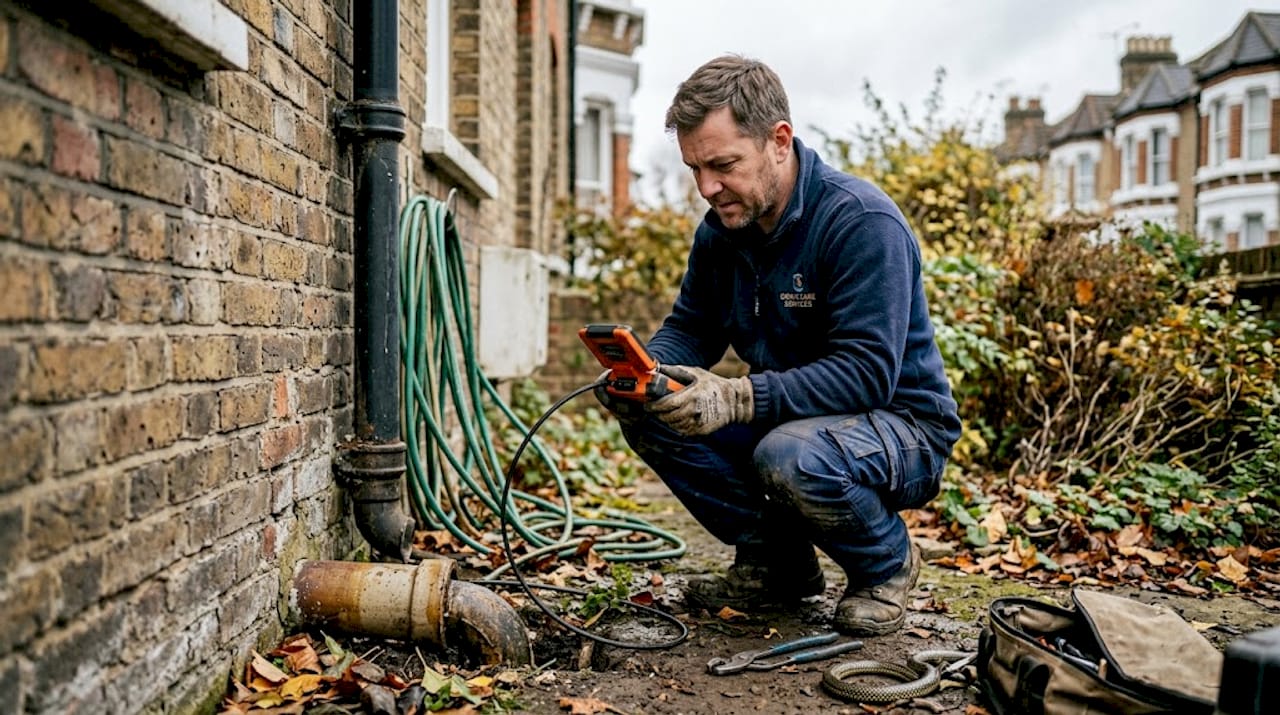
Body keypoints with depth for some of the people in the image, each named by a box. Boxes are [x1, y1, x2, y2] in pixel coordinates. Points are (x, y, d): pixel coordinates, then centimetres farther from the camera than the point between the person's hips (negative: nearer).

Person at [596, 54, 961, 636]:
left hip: (901, 427, -7)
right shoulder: (721, 229, 0)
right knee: (650, 417, -12)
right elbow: (690, 329, 6)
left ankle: (886, 565, -3)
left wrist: (738, 398, -40)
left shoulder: (861, 221, -24)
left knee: (792, 455, -38)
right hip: (787, 419, 7)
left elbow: (868, 372, -31)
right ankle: (778, 564, 4)